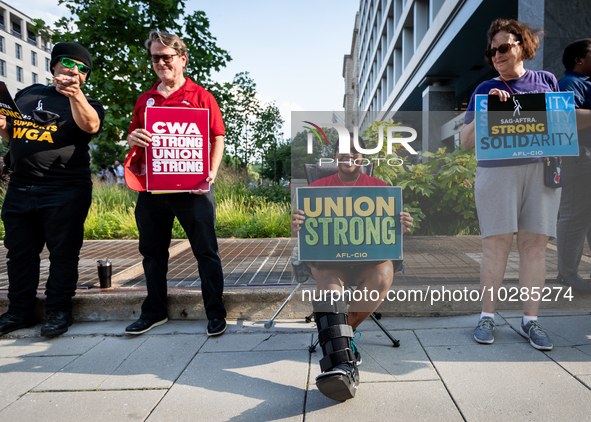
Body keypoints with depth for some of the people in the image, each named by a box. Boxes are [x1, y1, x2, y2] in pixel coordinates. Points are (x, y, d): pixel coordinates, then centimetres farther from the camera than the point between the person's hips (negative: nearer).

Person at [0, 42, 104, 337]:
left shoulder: (86, 104, 4)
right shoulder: (28, 94, 17)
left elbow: (91, 125, -20)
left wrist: (74, 93, -34)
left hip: (65, 192, -5)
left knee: (62, 252, 0)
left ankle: (59, 311, 13)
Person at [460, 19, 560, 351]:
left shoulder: (547, 80, 15)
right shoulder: (486, 90, 11)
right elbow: (466, 140, 4)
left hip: (542, 169, 2)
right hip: (497, 170, -1)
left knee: (535, 243, 1)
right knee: (496, 243, -5)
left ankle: (531, 320, 10)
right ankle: (488, 316, 7)